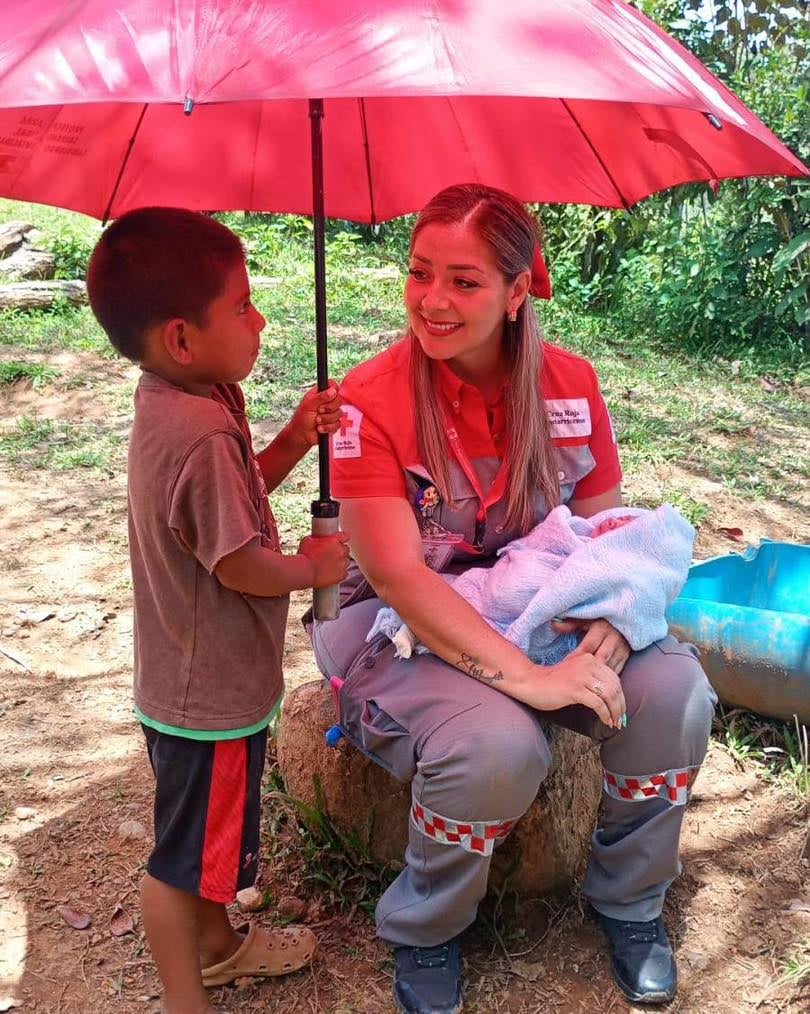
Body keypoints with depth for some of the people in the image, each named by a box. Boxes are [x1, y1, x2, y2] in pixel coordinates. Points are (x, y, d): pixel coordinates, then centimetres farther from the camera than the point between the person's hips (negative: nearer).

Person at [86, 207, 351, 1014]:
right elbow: (241, 565, -26)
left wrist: (294, 440, -1)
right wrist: (313, 566, -8)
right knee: (186, 854, 11)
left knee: (216, 833, 28)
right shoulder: (203, 431, -30)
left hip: (198, 679, 10)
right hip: (211, 694, -10)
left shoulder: (172, 404, 1)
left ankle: (218, 943, 50)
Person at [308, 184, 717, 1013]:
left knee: (674, 691, -19)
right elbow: (398, 574, -23)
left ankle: (627, 900, 10)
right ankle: (423, 933, 0)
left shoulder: (571, 386, -4)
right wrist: (529, 679, -31)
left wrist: (605, 643, -21)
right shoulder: (371, 400, -17)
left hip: (541, 616, 4)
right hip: (409, 633, -4)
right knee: (496, 746, -33)